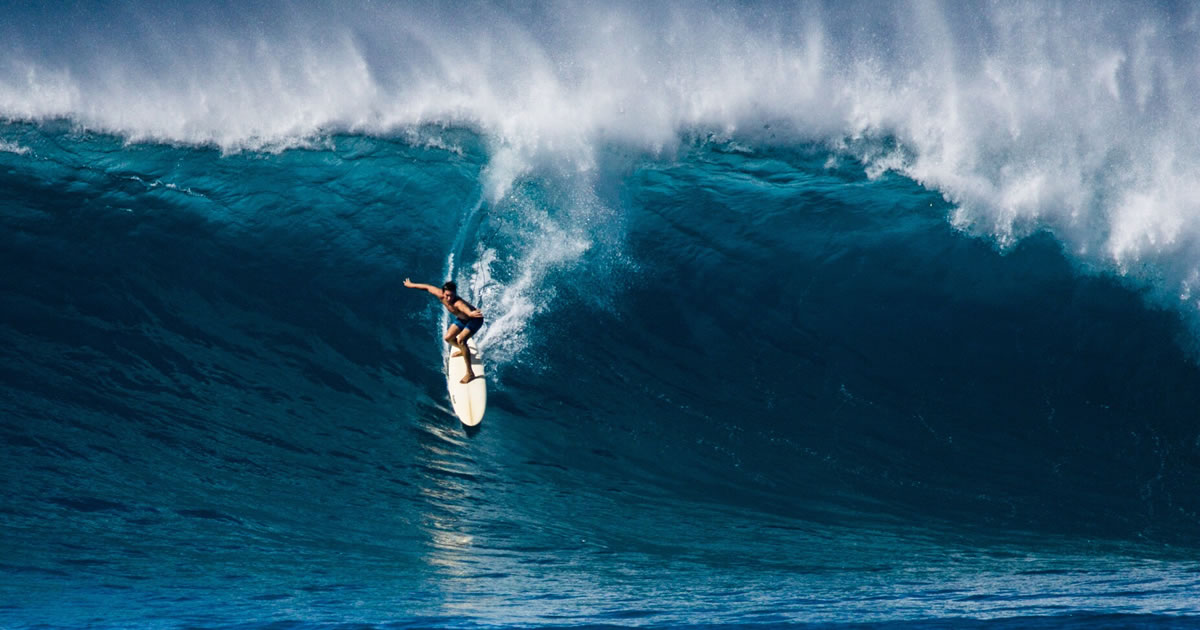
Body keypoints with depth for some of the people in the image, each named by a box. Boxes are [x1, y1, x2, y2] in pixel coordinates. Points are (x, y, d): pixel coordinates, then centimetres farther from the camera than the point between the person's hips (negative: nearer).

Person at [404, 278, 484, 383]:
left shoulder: (458, 303, -43)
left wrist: (471, 314, -92)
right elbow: (428, 287, -3)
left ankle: (470, 373, -22)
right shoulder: (440, 295, -23)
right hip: (461, 318, 8)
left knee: (461, 340, -27)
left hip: (474, 319, -8)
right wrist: (412, 285, 13)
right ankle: (463, 351, 46)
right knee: (448, 338, 12)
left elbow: (466, 309, -69)